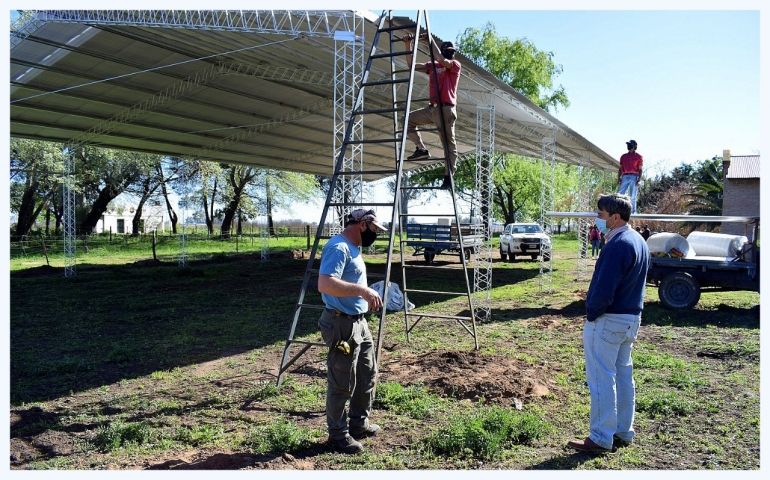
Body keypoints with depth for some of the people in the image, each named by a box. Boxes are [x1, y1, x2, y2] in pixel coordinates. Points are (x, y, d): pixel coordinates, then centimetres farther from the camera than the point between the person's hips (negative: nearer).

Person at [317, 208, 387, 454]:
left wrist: (367, 294, 14)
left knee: (367, 375, 21)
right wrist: (363, 291, -34)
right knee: (341, 384, 3)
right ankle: (338, 434, 18)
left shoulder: (352, 248, 14)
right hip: (342, 325, -11)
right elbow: (325, 284, -33)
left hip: (359, 322, 11)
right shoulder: (338, 248, -19)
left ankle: (359, 423, 36)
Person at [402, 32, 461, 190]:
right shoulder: (432, 66, 18)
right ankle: (421, 149, 4)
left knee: (449, 144, -6)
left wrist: (430, 40, -10)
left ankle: (449, 177, -4)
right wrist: (408, 45, 6)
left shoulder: (455, 65, 1)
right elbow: (412, 65, 16)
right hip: (432, 108, 7)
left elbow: (441, 59, -19)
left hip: (446, 109, -7)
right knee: (408, 119, 6)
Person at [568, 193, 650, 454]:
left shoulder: (617, 245, -22)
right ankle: (623, 432, 28)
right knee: (623, 374, 17)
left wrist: (591, 314, -10)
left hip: (608, 320, -10)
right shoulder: (639, 241, 9)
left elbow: (604, 290, -25)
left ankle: (601, 439, 7)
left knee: (602, 379, -1)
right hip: (632, 317, 10)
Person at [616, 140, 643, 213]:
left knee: (633, 197, -1)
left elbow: (640, 169, 2)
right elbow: (620, 168, 14)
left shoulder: (638, 157, 6)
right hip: (624, 177, 3)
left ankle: (633, 212, 2)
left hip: (634, 177, -3)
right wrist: (619, 179, 3)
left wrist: (639, 180, -9)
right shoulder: (623, 156, 16)